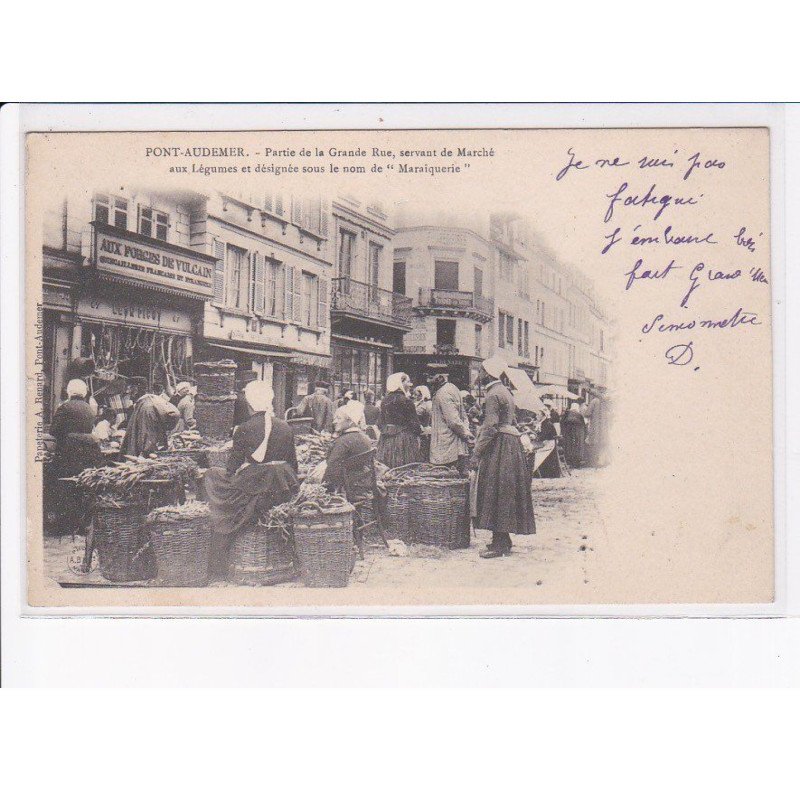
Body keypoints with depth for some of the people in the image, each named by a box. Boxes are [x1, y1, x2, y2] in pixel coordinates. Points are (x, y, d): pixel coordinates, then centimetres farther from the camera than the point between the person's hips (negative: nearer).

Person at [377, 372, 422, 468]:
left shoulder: (385, 401, 9)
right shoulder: (406, 401, -11)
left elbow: (380, 423, 12)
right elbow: (414, 422, -10)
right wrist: (419, 430, 6)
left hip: (386, 441, 7)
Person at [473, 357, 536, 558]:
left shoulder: (494, 394, -14)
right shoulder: (504, 391, 17)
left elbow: (490, 427, -19)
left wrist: (477, 451, -15)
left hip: (499, 445, -10)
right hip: (511, 443, 10)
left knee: (496, 494, -8)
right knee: (505, 493, 12)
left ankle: (499, 544, -7)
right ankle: (504, 541, 17)